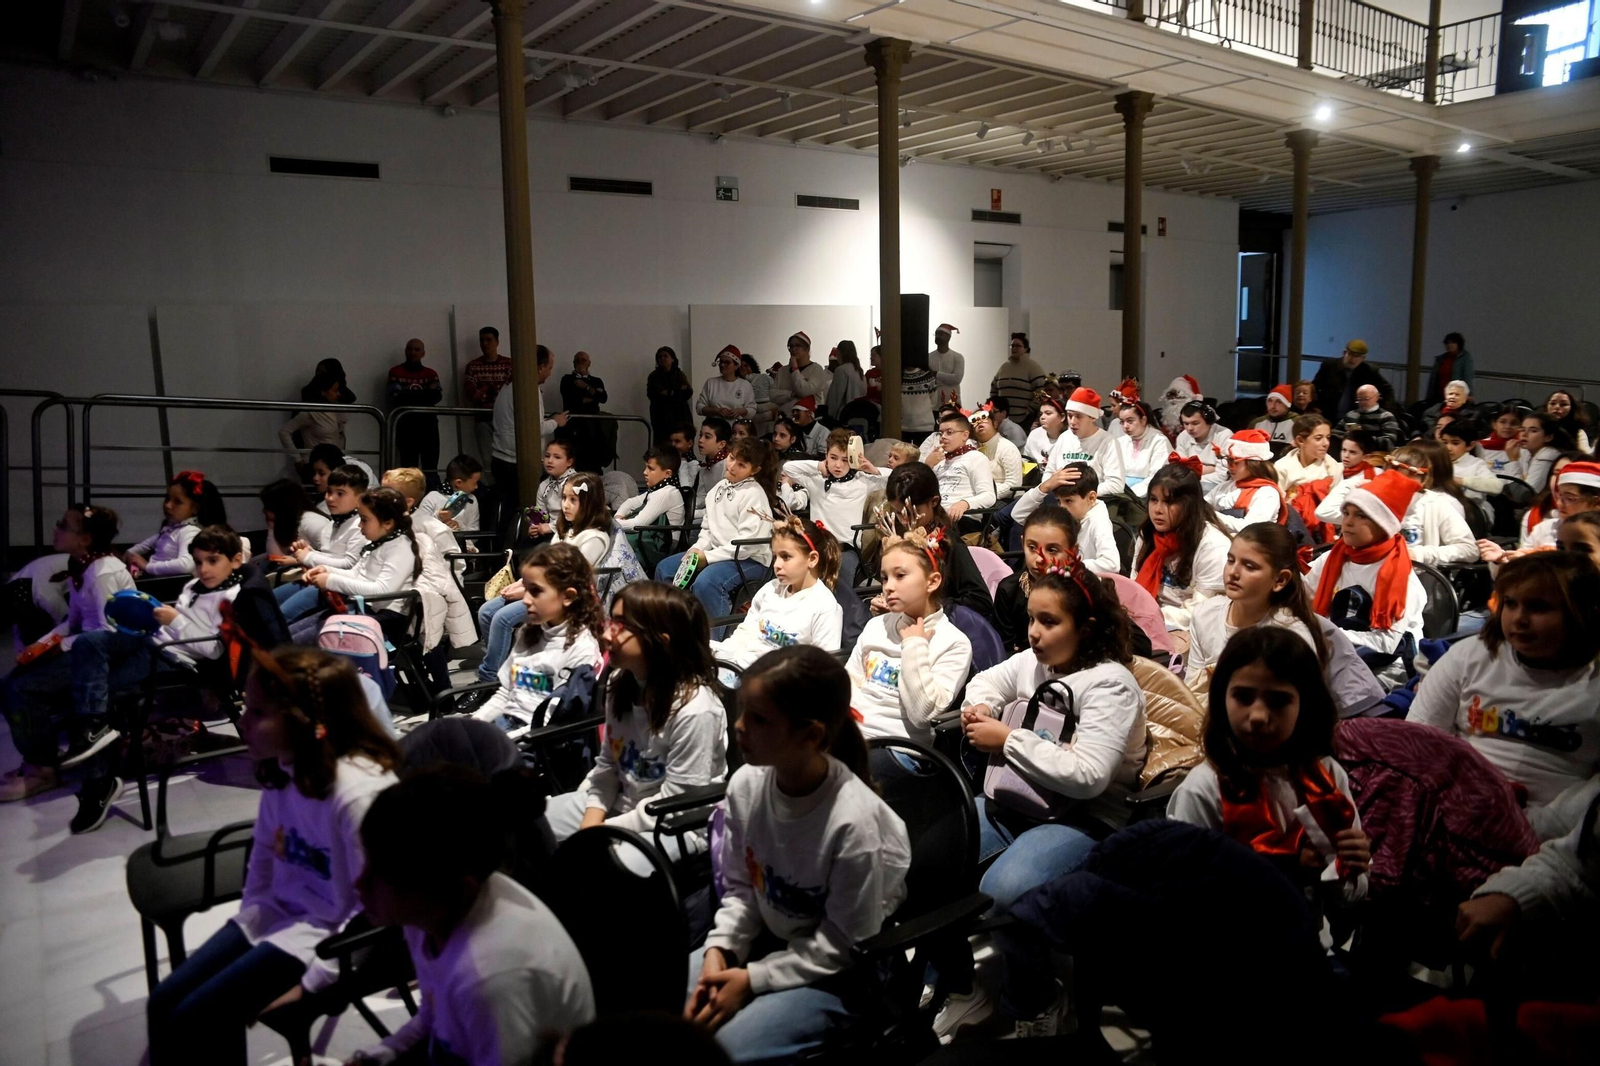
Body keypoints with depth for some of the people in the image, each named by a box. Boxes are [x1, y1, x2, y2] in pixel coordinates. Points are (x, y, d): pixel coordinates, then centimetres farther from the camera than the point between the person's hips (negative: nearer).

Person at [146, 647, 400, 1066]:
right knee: (163, 1005, 4)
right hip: (278, 912, 8)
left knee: (196, 1019, -11)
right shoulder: (282, 770, -4)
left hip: (328, 934, -8)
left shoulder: (360, 792, -31)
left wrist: (313, 980, -19)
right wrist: (249, 913, 12)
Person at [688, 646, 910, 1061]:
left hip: (843, 970, -6)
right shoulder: (745, 784, -13)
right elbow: (741, 886, 2)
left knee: (725, 1045, -22)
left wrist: (752, 979, -20)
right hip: (771, 940, 6)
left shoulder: (853, 821, -31)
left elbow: (844, 944, -19)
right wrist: (719, 950, -14)